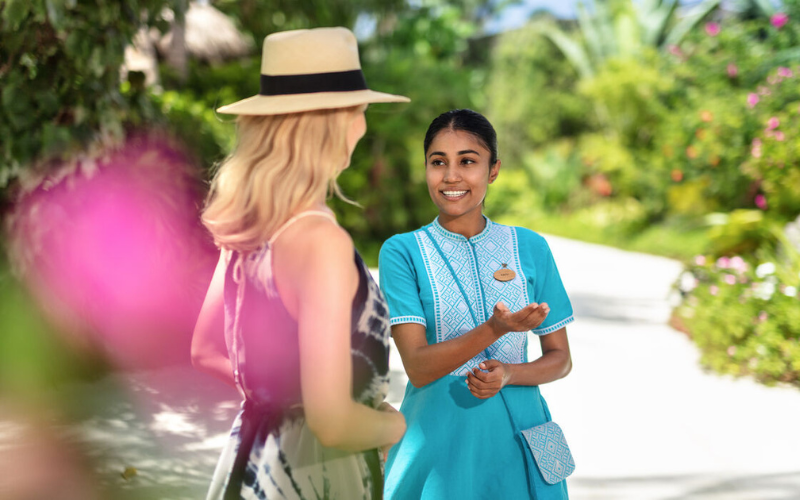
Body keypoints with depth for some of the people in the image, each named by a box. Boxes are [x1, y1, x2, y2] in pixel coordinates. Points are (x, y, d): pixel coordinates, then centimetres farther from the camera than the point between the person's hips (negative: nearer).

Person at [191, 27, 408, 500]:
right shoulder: (320, 239, -25)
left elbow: (207, 350, 13)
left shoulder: (247, 223, -1)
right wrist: (394, 424, -10)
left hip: (253, 462, 7)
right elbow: (332, 422, -28)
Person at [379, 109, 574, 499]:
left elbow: (559, 358, 8)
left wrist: (508, 374, -13)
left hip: (516, 438, 2)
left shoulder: (530, 248, 3)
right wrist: (494, 329, -27)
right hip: (436, 438, -2)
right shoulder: (402, 252, -4)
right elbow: (417, 368, -12)